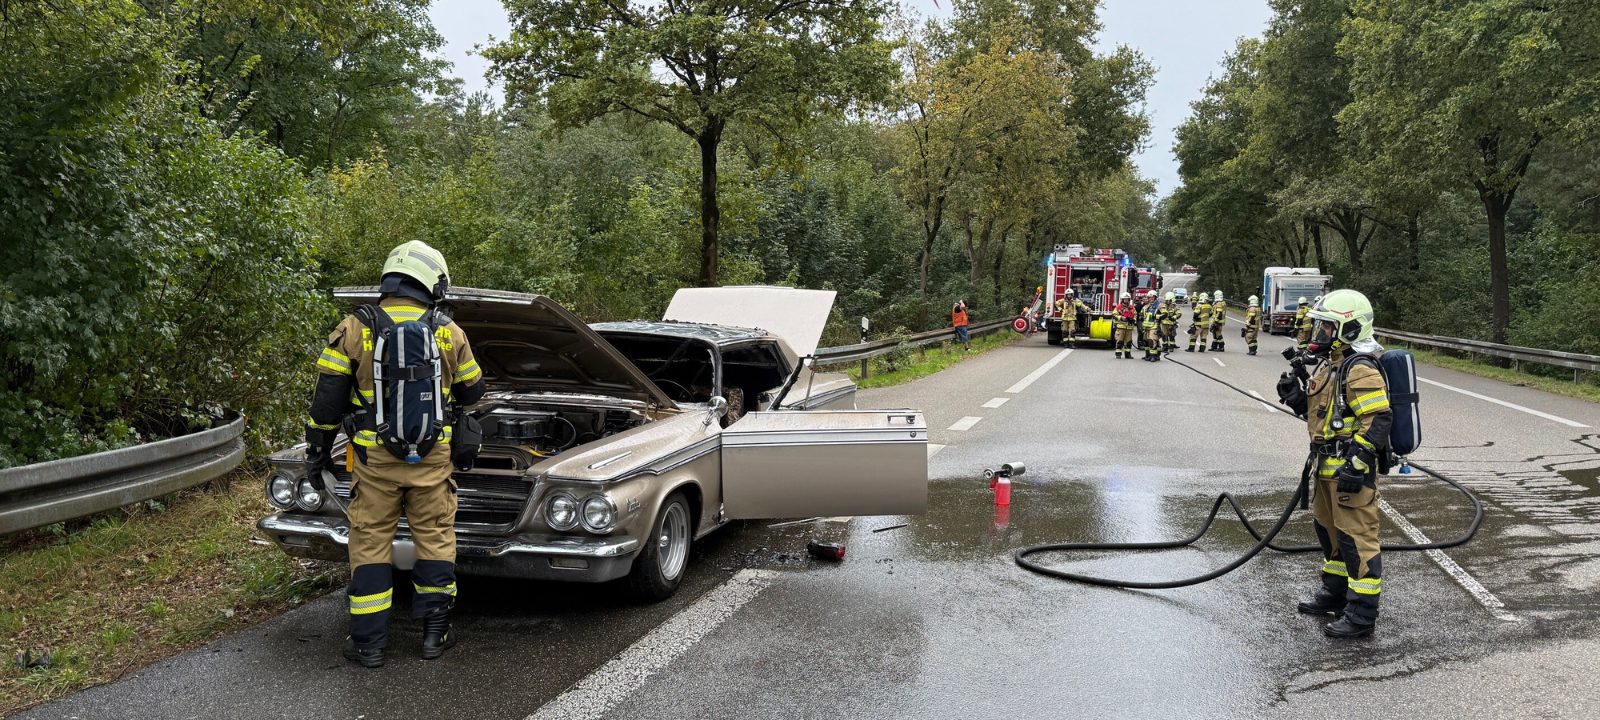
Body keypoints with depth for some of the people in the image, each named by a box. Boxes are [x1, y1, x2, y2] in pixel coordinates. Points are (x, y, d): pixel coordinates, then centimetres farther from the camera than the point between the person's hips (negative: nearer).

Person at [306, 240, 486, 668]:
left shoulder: (354, 329, -4)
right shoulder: (448, 333, -1)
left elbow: (327, 400, -2)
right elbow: (472, 392, 12)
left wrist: (317, 454, 8)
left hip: (374, 458, 0)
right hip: (433, 457, 1)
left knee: (370, 541, 8)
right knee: (436, 538, 12)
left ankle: (368, 643, 12)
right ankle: (434, 634, 17)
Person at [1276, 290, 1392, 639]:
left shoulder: (1360, 370, -18)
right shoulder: (1329, 364, 13)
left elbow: (1378, 420, -23)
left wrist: (1357, 465, -26)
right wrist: (1296, 396, 3)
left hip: (1352, 469, -11)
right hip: (1327, 466, 11)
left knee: (1356, 538, -5)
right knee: (1329, 530, 22)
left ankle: (1362, 615, 2)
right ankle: (1335, 594, 38)